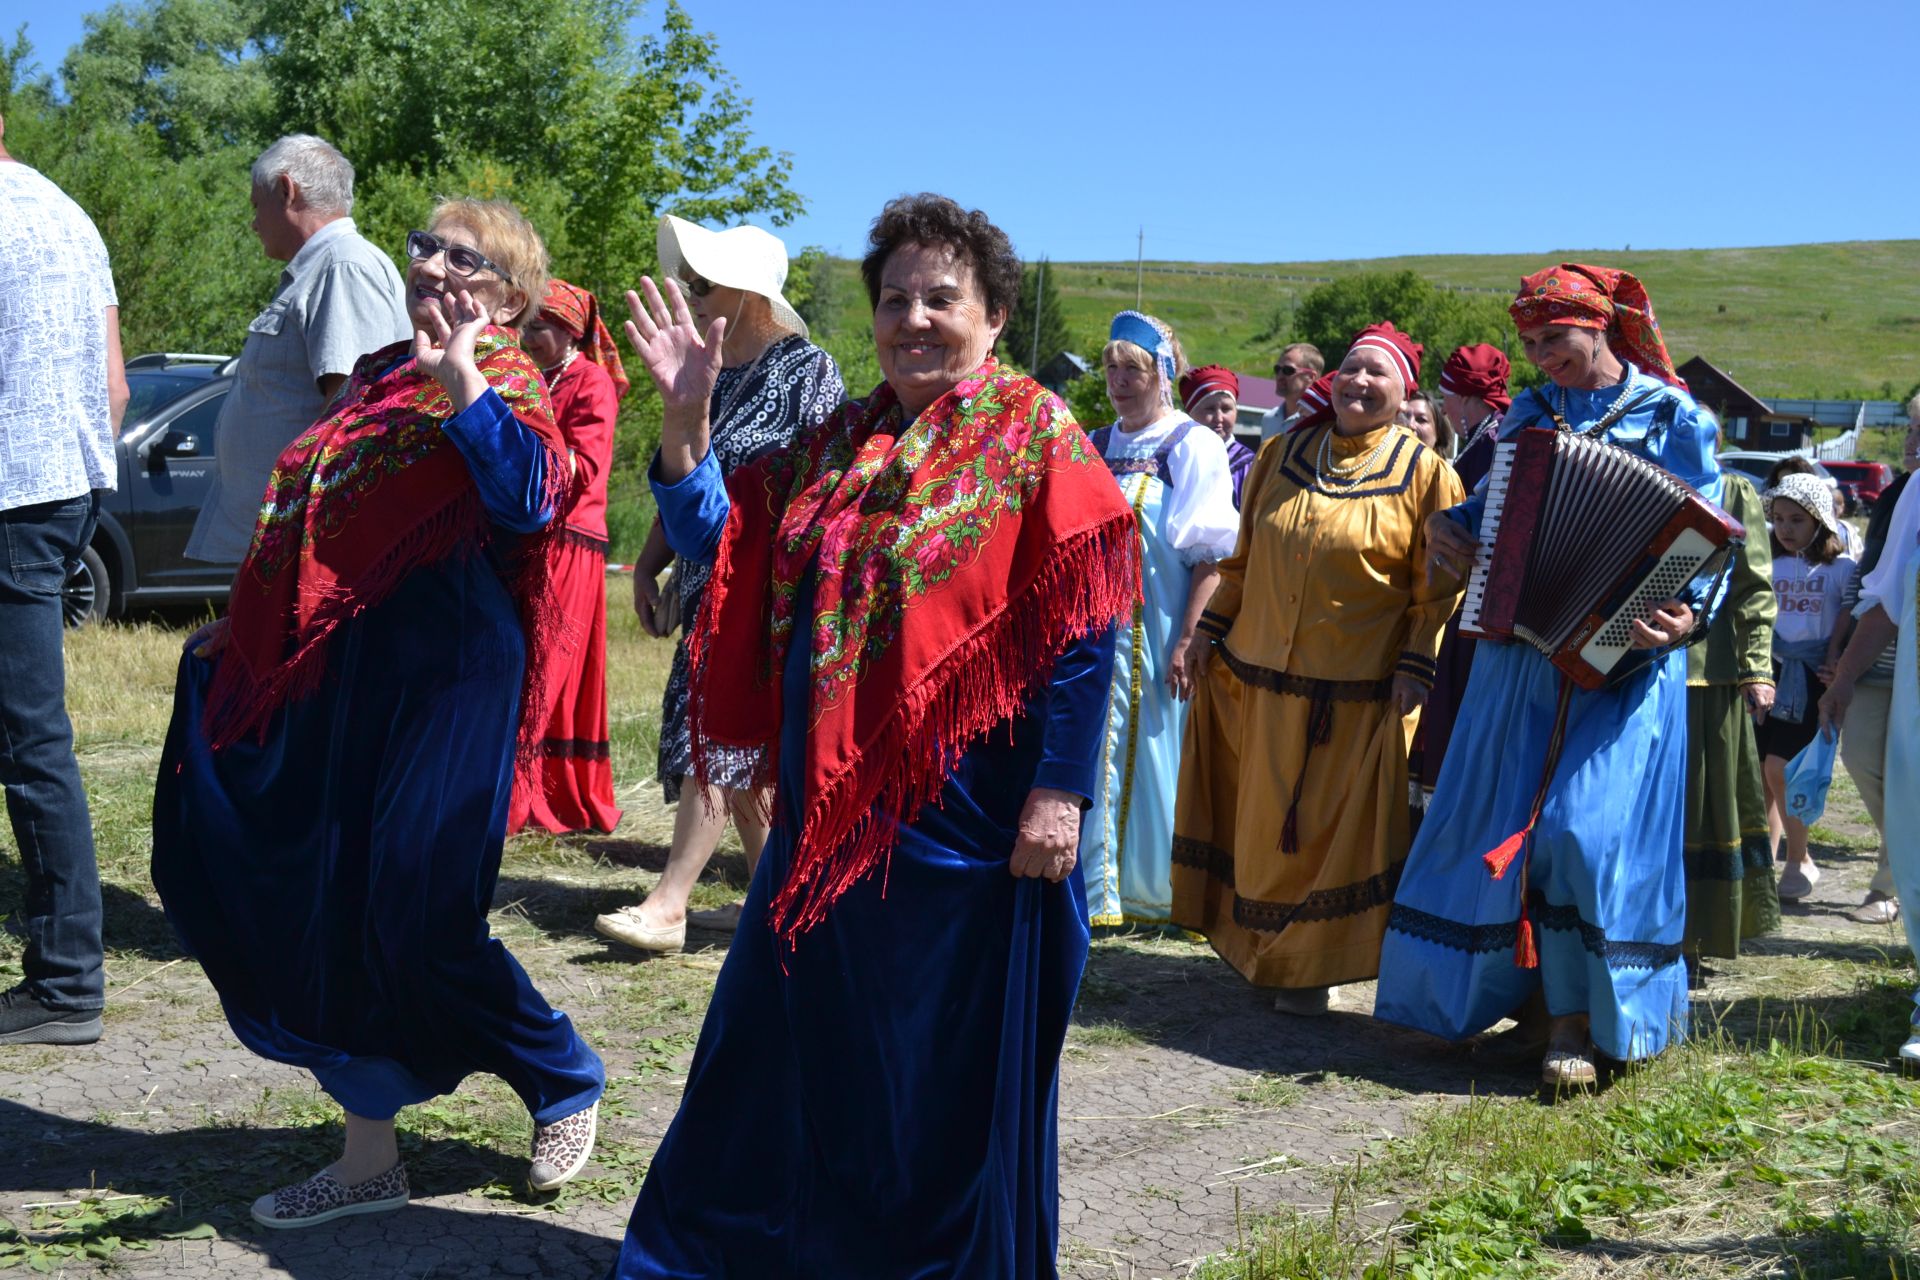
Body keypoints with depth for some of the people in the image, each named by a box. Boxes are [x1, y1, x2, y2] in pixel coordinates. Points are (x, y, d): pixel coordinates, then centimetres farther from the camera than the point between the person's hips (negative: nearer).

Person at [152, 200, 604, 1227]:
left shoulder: (505, 387, -4)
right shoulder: (375, 377, 18)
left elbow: (530, 500, -26)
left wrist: (462, 384, -29)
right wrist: (246, 628, 25)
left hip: (441, 679, -8)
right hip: (333, 677, 8)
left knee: (417, 918, -8)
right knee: (322, 912, 9)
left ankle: (566, 1084, 18)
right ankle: (368, 1158, 22)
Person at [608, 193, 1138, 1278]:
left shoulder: (1033, 431, -7)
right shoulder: (836, 444, 10)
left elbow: (1085, 626, -12)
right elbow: (716, 541, 12)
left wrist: (1059, 791, -17)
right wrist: (688, 414, -1)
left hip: (966, 818, -6)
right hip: (832, 810, 6)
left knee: (952, 1075, 8)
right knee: (788, 1048, 17)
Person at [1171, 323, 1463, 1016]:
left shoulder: (1424, 474, -3)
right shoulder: (1282, 456, 9)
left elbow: (1437, 587, -3)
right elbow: (1244, 556, 16)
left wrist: (1416, 666, -10)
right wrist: (1214, 629, 14)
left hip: (1359, 692, -4)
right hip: (1260, 677, 4)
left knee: (1334, 828, 3)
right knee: (1266, 822, 12)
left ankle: (1310, 965, 16)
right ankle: (1262, 949, 29)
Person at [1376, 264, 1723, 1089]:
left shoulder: (1672, 417, -1)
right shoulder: (1529, 414, 13)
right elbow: (1491, 503, 21)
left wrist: (1686, 614, -23)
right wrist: (1447, 526, -1)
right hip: (1522, 650, 5)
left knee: (1584, 826, -13)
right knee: (1507, 825, 4)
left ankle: (1577, 1022, -3)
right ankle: (1537, 1001, 16)